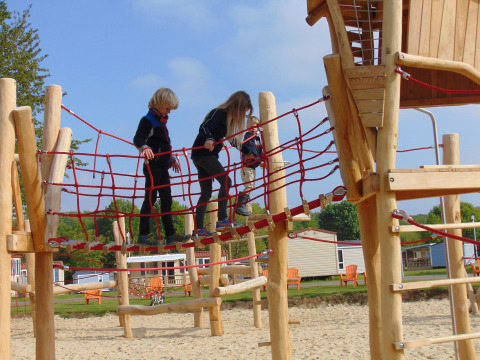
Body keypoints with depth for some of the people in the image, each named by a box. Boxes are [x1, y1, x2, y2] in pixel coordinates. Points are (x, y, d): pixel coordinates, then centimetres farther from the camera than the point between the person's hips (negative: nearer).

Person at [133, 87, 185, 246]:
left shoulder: (161, 122, 21)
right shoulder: (148, 120, -8)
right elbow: (138, 139, -22)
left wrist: (172, 159, 37)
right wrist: (144, 147, -42)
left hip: (163, 167, 9)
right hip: (153, 166, -9)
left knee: (166, 199, 9)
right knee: (150, 198, -10)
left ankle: (170, 234, 13)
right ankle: (143, 235, -8)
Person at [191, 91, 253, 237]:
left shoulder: (228, 117, 17)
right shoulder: (218, 113, -10)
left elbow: (231, 139, 28)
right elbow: (204, 127, -24)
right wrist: (209, 139, -43)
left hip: (207, 156, 10)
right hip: (203, 153, -10)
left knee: (206, 193, 7)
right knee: (226, 181, -16)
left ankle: (198, 229, 7)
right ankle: (222, 220, -18)